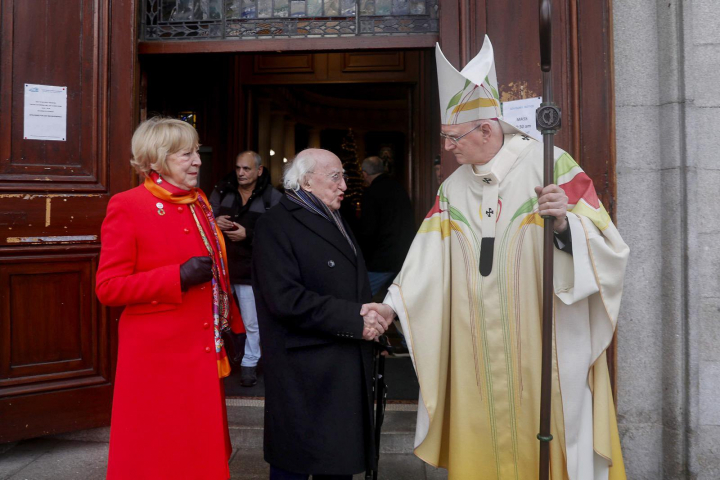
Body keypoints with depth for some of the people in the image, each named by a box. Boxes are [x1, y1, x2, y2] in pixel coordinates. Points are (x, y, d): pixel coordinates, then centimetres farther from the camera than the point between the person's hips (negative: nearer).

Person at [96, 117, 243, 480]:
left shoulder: (199, 202, 10)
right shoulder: (127, 206, -10)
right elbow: (108, 288, -13)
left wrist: (232, 324, 13)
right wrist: (178, 276, -22)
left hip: (203, 351, 6)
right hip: (156, 355, -6)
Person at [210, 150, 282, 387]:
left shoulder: (272, 198, -7)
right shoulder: (222, 191, 4)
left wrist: (248, 235, -22)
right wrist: (214, 222, -14)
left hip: (251, 268, -3)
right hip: (220, 265, 3)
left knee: (252, 323, 9)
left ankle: (249, 364, 27)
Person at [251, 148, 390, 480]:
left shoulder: (335, 221, 17)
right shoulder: (276, 225, -11)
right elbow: (285, 298, -21)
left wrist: (371, 315, -2)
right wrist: (354, 319, -20)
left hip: (348, 369, 8)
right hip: (304, 375, -8)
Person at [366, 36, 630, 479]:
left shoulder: (550, 165, -7)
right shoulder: (454, 187, 7)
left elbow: (607, 244, -9)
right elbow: (429, 259, 3)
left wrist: (565, 222, -27)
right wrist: (392, 304, -6)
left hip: (544, 343, -4)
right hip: (478, 352, 4)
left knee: (544, 443, 7)